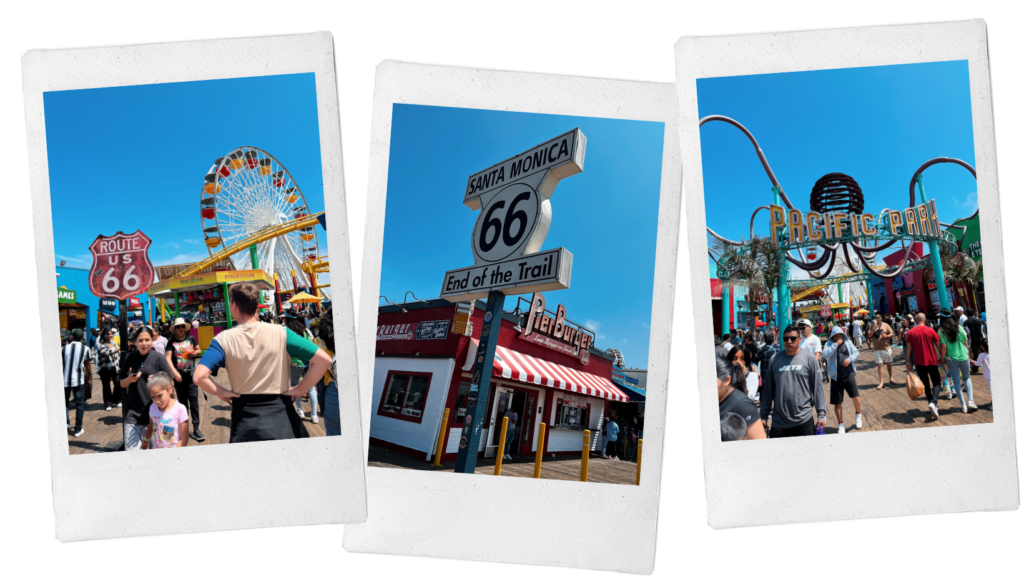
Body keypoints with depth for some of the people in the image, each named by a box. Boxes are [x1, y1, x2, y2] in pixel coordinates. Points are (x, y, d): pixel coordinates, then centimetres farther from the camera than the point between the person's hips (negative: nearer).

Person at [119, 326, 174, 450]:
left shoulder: (158, 358, -2)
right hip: (132, 412, 2)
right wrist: (130, 379, -7)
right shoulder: (130, 358, 7)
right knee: (131, 450, -2)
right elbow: (122, 384, 14)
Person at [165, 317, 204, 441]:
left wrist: (195, 352, -6)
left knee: (194, 400, -6)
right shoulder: (171, 342, 0)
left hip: (191, 375, 0)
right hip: (179, 376, 0)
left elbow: (199, 351, 18)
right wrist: (174, 372, -20)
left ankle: (196, 429, -6)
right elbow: (168, 358, -8)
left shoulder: (191, 339, 6)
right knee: (182, 402, 10)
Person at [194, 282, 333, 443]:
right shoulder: (280, 333, -6)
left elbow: (199, 377, -17)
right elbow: (323, 360, -11)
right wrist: (299, 390, -2)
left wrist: (222, 393, 0)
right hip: (279, 410, 0)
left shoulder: (224, 339, -5)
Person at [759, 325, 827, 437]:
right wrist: (764, 415, 7)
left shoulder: (809, 358, 0)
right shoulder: (775, 359, 4)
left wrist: (821, 414, -2)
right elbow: (768, 389, 8)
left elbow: (817, 387, 1)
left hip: (804, 421, -1)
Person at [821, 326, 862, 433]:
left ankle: (858, 415, 26)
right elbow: (825, 354, -18)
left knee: (856, 397, -5)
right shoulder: (829, 345, -1)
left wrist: (850, 359, -10)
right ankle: (841, 425, 18)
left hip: (849, 375, 1)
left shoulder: (847, 342, 7)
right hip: (836, 377, -1)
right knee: (838, 403, 4)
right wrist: (836, 344, -18)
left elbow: (856, 352, 8)